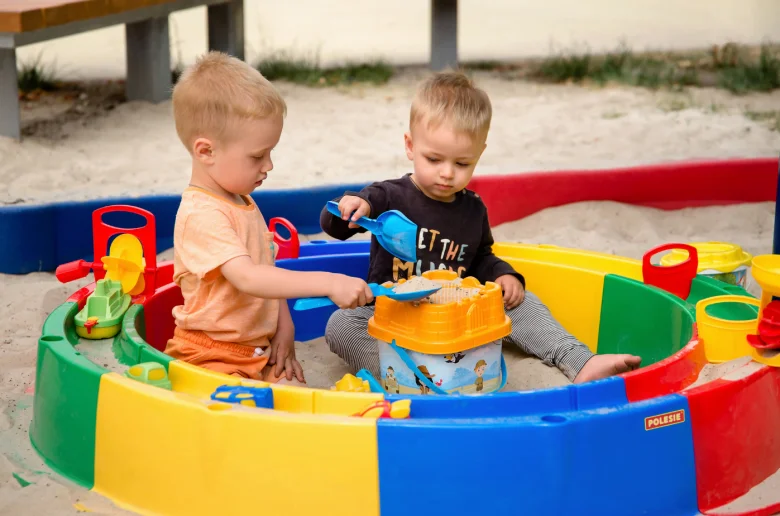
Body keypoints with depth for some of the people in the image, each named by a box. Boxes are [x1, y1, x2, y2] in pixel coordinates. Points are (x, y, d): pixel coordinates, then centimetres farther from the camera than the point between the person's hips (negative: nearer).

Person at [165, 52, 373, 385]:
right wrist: (329, 283, -37)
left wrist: (283, 327, 7)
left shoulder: (242, 202, 14)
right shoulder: (202, 216, -21)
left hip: (258, 352, 10)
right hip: (213, 360, -9)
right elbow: (248, 278, -33)